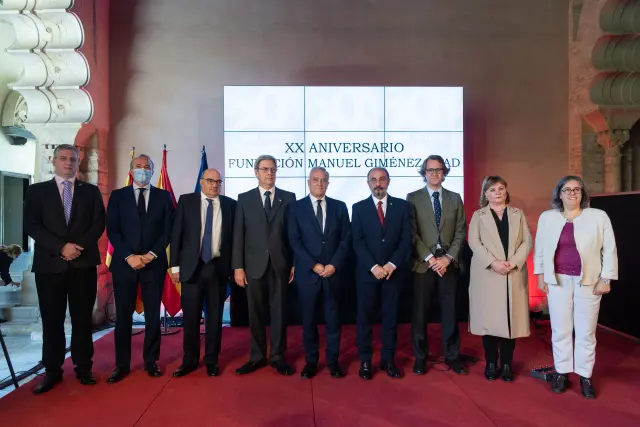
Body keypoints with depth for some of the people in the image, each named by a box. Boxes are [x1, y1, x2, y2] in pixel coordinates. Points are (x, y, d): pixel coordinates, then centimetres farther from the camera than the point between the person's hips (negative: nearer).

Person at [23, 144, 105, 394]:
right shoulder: (37, 190, 8)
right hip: (49, 264, 0)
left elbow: (98, 224, 2)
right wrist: (61, 247, -13)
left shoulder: (91, 191, 10)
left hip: (84, 264, 0)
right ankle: (52, 371, 17)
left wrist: (79, 246, -13)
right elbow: (31, 226, -2)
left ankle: (83, 368, 15)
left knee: (83, 319, 5)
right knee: (52, 320, 6)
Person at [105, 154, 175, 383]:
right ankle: (122, 364, 16)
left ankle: (151, 361, 17)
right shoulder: (118, 195, 7)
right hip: (124, 263, 0)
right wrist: (129, 256, -11)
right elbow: (112, 230, 0)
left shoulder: (163, 196, 7)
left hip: (154, 263, 0)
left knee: (153, 314, 5)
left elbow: (168, 230, 1)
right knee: (123, 315, 5)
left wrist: (151, 254, -10)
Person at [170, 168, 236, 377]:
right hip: (192, 266, 0)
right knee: (190, 315, 6)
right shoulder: (186, 201, 4)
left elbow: (235, 236, 5)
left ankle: (212, 360, 22)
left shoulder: (230, 204, 4)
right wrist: (175, 265, -3)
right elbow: (176, 234, 2)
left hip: (219, 267, 0)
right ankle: (190, 360, 21)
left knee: (215, 315, 8)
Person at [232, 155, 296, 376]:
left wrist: (295, 263, -1)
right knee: (256, 313, 9)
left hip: (280, 264, 0)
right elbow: (238, 235, 2)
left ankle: (277, 356, 20)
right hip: (254, 265, 0)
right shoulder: (244, 199, 5)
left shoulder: (288, 198, 5)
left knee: (279, 312, 7)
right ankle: (257, 356, 22)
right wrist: (238, 266, -4)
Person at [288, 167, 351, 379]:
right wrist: (314, 265, -12)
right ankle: (311, 361, 22)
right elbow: (294, 242, -5)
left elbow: (346, 239, 2)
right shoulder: (297, 207, 1)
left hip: (333, 272, 1)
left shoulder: (339, 206, 7)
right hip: (307, 273, -1)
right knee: (309, 319, 8)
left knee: (333, 318, 9)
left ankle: (333, 360, 22)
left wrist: (334, 265, -9)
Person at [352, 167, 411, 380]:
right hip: (367, 271, -1)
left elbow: (406, 239, -1)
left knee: (391, 316, 9)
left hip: (393, 270, 1)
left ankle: (388, 360, 21)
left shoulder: (402, 205, 4)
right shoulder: (359, 207, 2)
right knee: (364, 316, 5)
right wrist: (374, 266, -14)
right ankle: (365, 361, 16)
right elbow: (357, 242, -4)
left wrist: (392, 265, -12)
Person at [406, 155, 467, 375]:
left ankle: (452, 356, 22)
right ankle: (420, 357, 18)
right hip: (423, 262, -2)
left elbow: (460, 232, 5)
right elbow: (412, 233, -5)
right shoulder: (413, 198, 2)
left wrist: (448, 258, -8)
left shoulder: (455, 198, 10)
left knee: (450, 311, 8)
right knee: (420, 312, 4)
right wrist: (430, 258, -12)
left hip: (449, 262, 2)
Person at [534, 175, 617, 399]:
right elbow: (540, 248, 8)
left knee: (586, 331, 7)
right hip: (558, 280, 1)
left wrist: (606, 279, -3)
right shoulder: (547, 217, 4)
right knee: (560, 330, 7)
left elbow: (609, 250, 1)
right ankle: (561, 373, 19)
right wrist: (540, 275, 4)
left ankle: (585, 376, 18)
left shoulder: (599, 216, 0)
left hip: (588, 281, -1)